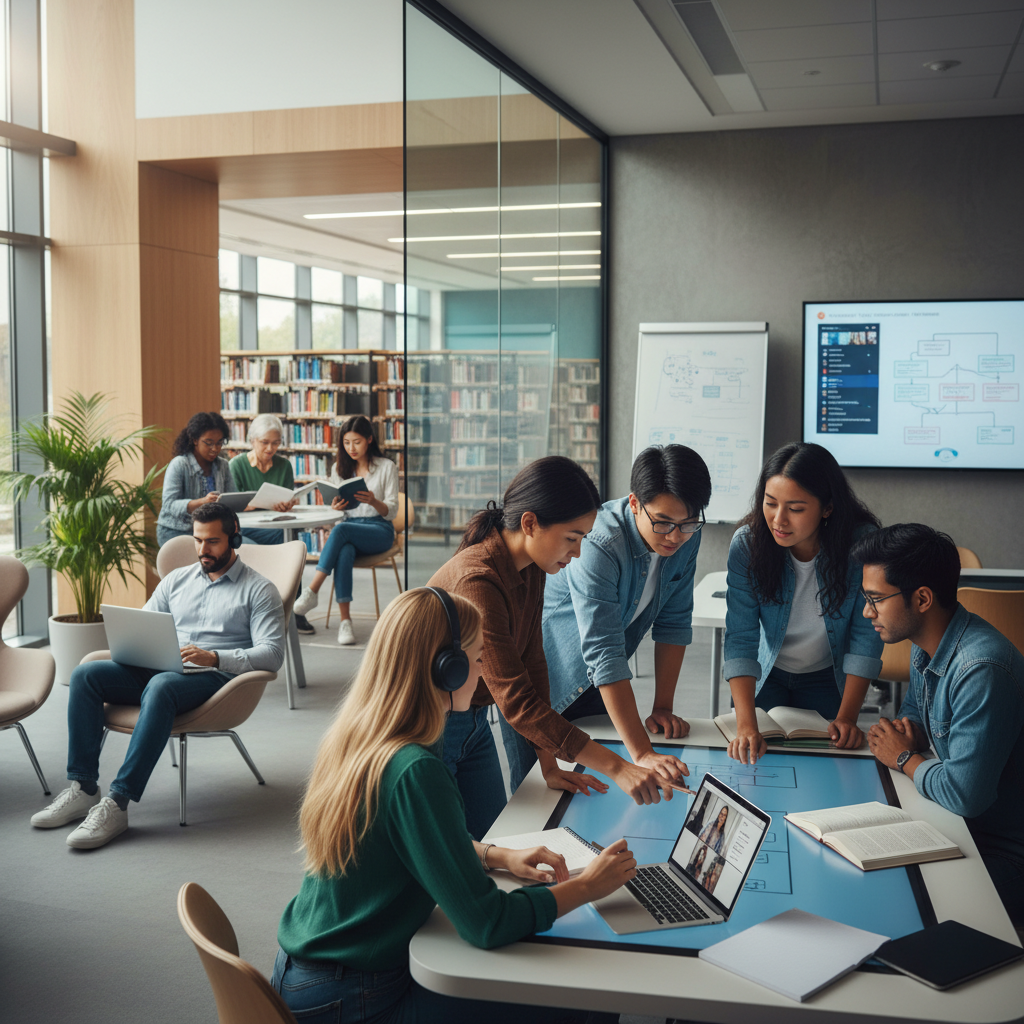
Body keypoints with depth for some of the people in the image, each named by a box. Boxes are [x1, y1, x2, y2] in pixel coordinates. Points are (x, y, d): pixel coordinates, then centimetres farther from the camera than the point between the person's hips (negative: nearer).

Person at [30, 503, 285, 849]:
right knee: (85, 674, -18)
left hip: (213, 677, -6)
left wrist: (214, 658, -21)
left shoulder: (259, 590, 5)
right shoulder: (177, 580, 22)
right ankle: (83, 788, -19)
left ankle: (117, 802, -39)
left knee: (161, 686, -39)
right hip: (157, 669, 6)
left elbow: (272, 654, -7)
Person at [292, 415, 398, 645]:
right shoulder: (339, 469, 13)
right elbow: (335, 509, 11)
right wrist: (336, 507, -15)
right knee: (344, 552, -35)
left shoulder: (387, 467, 2)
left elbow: (392, 512, -3)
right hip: (348, 527, 3)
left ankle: (312, 592, -34)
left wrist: (373, 501, -26)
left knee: (341, 529, -35)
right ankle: (345, 620, -40)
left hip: (379, 530, -2)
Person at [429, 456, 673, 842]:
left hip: (474, 722, 8)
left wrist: (549, 765, -5)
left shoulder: (531, 571, -3)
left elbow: (532, 664, 1)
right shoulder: (477, 581, -31)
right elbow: (516, 702, -32)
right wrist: (616, 768, -32)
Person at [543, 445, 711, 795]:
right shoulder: (596, 547, -35)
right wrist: (642, 754, -44)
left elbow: (673, 622, -3)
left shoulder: (685, 539, -13)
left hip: (597, 687, 6)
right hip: (541, 683, -6)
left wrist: (663, 707, -8)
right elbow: (604, 654, -40)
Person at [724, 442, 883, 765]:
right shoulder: (747, 543, -26)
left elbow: (865, 636, -20)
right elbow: (740, 638, -28)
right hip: (766, 676, 0)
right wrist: (746, 725, -38)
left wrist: (847, 718, -26)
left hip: (828, 678, 0)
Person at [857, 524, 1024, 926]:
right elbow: (914, 710, 24)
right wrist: (908, 734, -2)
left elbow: (963, 794, -32)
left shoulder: (981, 670, -29)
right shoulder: (925, 648, 2)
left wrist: (905, 758, -12)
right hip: (962, 829, 9)